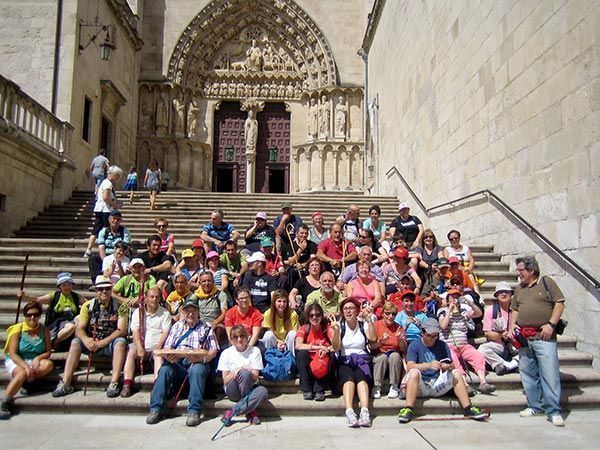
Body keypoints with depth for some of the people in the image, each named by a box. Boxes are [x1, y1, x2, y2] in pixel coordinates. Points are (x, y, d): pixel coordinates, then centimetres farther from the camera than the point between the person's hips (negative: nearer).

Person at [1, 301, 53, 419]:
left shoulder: (44, 330, 4)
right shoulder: (18, 329, -4)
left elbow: (48, 352, 3)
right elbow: (13, 354, -10)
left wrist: (38, 358, -19)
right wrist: (26, 366, -25)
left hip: (34, 362, 3)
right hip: (16, 361, -3)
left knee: (49, 364, -29)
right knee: (22, 373, -37)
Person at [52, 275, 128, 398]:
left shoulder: (119, 306, -6)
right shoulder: (88, 305, 1)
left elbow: (122, 330, -13)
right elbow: (79, 329, -5)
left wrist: (102, 342, -24)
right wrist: (86, 340, -28)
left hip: (111, 343, -2)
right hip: (91, 343, 3)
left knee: (121, 342, -32)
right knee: (75, 342, -23)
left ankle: (114, 384, -34)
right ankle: (65, 384, -24)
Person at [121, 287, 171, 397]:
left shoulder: (165, 313, 9)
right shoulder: (138, 311, 12)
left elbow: (165, 332, 0)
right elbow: (136, 331, 0)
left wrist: (158, 346, -18)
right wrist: (140, 348, -16)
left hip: (156, 347, -1)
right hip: (141, 345, 2)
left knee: (159, 355, -32)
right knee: (131, 352, -27)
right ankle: (127, 385, -31)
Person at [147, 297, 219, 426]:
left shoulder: (206, 328, 16)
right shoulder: (176, 327, 24)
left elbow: (213, 352, 7)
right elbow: (166, 349, 15)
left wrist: (201, 358, -14)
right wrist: (169, 356, -10)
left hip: (197, 363, -2)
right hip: (177, 363, 2)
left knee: (197, 370, -35)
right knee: (165, 369, -28)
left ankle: (194, 411, -36)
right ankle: (156, 409, -28)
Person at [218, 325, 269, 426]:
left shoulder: (255, 351, 0)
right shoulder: (226, 353, 0)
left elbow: (255, 377, -6)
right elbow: (225, 381, -4)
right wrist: (235, 372, -22)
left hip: (249, 388, 1)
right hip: (233, 391, -1)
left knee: (263, 391, -34)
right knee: (244, 372, -33)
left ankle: (231, 412, -23)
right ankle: (250, 411, -16)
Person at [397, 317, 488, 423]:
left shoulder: (442, 345, 10)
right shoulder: (414, 345, -3)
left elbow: (452, 365, 6)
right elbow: (410, 366, -17)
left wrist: (448, 366, -20)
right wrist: (429, 365, -33)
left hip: (438, 385, 3)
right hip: (420, 386, -3)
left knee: (456, 373, -16)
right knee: (414, 372, -33)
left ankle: (467, 408, -15)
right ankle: (408, 409, -37)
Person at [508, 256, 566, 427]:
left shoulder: (547, 282, 1)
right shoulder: (519, 288, 17)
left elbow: (559, 303, -4)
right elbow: (514, 309, 21)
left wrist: (551, 324, -12)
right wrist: (512, 324, 5)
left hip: (544, 337, -6)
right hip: (524, 338, 6)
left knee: (549, 374, -6)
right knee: (528, 374, 9)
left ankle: (553, 411, 2)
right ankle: (535, 406, 21)